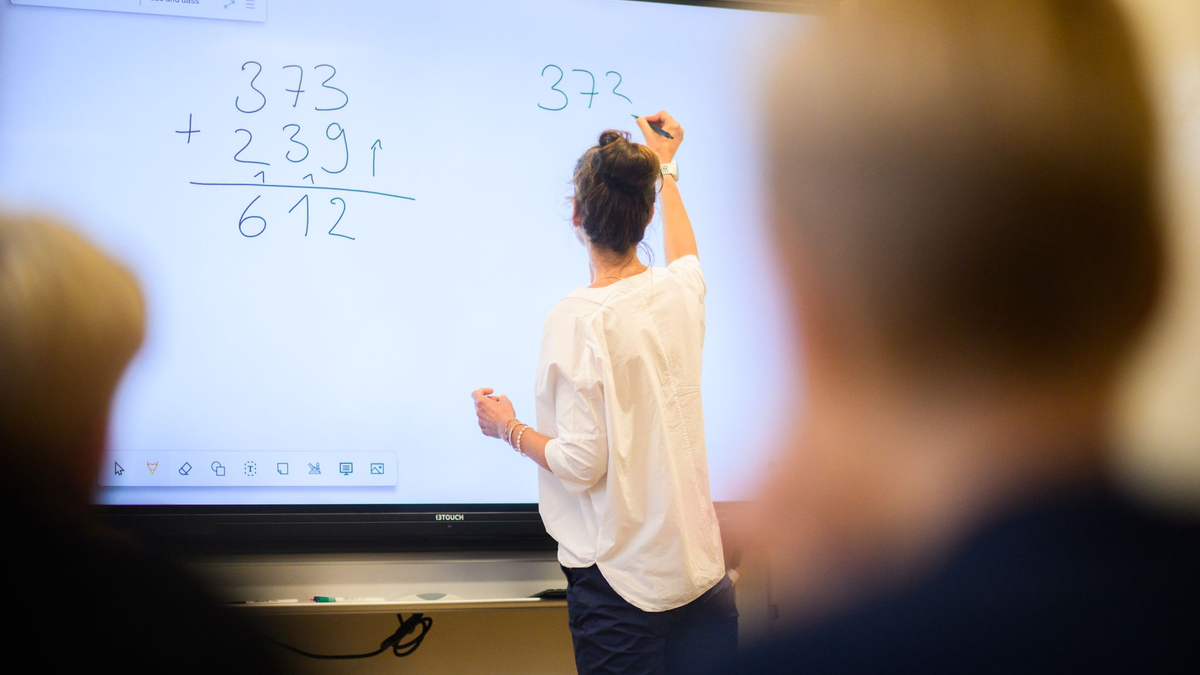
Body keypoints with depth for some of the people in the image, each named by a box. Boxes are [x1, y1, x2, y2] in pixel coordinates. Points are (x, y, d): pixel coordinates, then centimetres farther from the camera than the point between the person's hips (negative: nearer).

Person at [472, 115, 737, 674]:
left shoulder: (577, 319, -18)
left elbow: (581, 465, -17)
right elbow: (685, 255, 28)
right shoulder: (680, 293, 0)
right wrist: (665, 168, 41)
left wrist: (508, 427, 1)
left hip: (621, 578, -5)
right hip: (701, 566, 5)